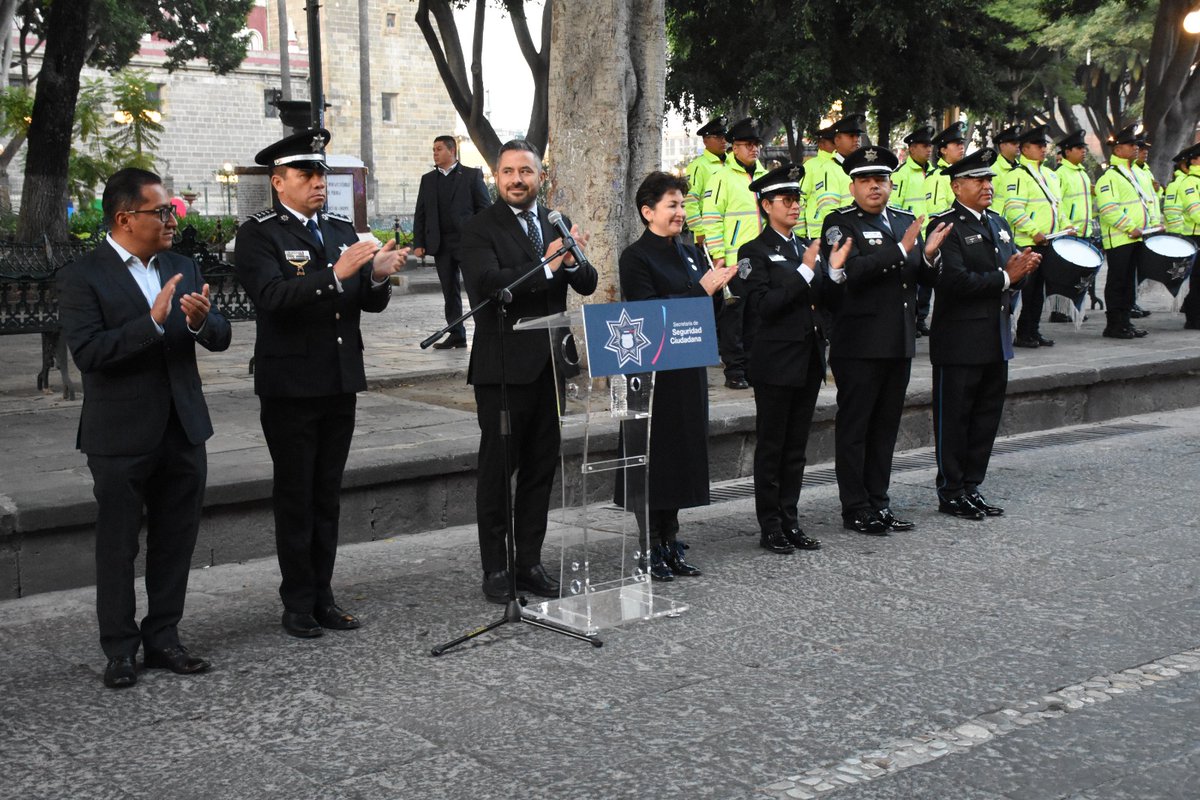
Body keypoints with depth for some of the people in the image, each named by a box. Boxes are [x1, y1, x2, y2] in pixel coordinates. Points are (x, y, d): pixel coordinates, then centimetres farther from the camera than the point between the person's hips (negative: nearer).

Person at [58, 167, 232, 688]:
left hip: (183, 430, 5)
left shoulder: (183, 269, 8)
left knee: (175, 542, 12)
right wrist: (152, 321, -28)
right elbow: (87, 352, -20)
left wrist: (202, 321, -17)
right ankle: (120, 651, 17)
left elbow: (220, 338, 6)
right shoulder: (83, 277, -9)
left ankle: (162, 639, 25)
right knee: (118, 547, 6)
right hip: (122, 438, -5)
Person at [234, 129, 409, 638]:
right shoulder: (258, 234, -7)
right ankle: (298, 604, 12)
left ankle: (323, 597, 20)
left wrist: (378, 277, -13)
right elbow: (272, 296, -24)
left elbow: (371, 304, 9)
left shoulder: (342, 229, 12)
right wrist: (335, 275, -32)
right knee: (295, 498, 3)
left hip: (339, 384, 6)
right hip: (290, 387, -6)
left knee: (327, 496, 12)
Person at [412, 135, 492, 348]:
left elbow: (484, 208, -1)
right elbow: (420, 214, 13)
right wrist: (418, 244, 3)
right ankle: (456, 335, 13)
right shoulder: (428, 179, 13)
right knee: (450, 292, 7)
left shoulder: (472, 175, 1)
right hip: (441, 245, 4)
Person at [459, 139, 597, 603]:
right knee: (497, 469, 2)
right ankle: (495, 568, 10)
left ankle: (530, 563, 21)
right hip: (503, 367, -5)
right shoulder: (480, 229, -6)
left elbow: (588, 285, 3)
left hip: (549, 364, 6)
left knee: (541, 468, 11)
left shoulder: (556, 224, 10)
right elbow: (487, 283, -22)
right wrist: (546, 267, -27)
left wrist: (572, 261, -18)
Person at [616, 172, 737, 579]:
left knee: (683, 452, 11)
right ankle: (652, 549, 6)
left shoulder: (689, 254, 13)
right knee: (653, 458, -2)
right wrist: (702, 290, -20)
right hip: (652, 372, -7)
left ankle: (670, 545, 20)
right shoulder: (635, 257, -9)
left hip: (688, 370, 7)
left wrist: (718, 286, -5)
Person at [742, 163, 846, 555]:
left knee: (796, 446, 12)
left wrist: (833, 270, -3)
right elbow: (764, 304, -18)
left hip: (809, 359, 7)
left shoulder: (806, 247, 14)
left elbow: (821, 300, 13)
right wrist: (805, 271, -20)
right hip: (776, 361, -7)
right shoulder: (755, 251, -7)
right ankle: (770, 527, 8)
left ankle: (790, 522, 19)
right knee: (771, 447, 1)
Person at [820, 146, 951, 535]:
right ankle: (855, 509, 7)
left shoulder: (906, 222, 13)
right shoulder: (839, 223, -6)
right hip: (858, 345, -6)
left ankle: (878, 503, 21)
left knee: (885, 426, 12)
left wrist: (928, 256, -11)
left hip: (899, 342, 7)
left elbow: (925, 278, 11)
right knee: (854, 427, 0)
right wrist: (900, 251, -24)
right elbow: (850, 273, -22)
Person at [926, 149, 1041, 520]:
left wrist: (1023, 267, -5)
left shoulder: (998, 224, 17)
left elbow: (1013, 268, 17)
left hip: (996, 339, 8)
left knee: (987, 416, 12)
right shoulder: (946, 226, -11)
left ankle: (971, 487, 21)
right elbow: (955, 280, -23)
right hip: (960, 341, -8)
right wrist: (1004, 277, -20)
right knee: (953, 419, 0)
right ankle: (951, 493, 8)